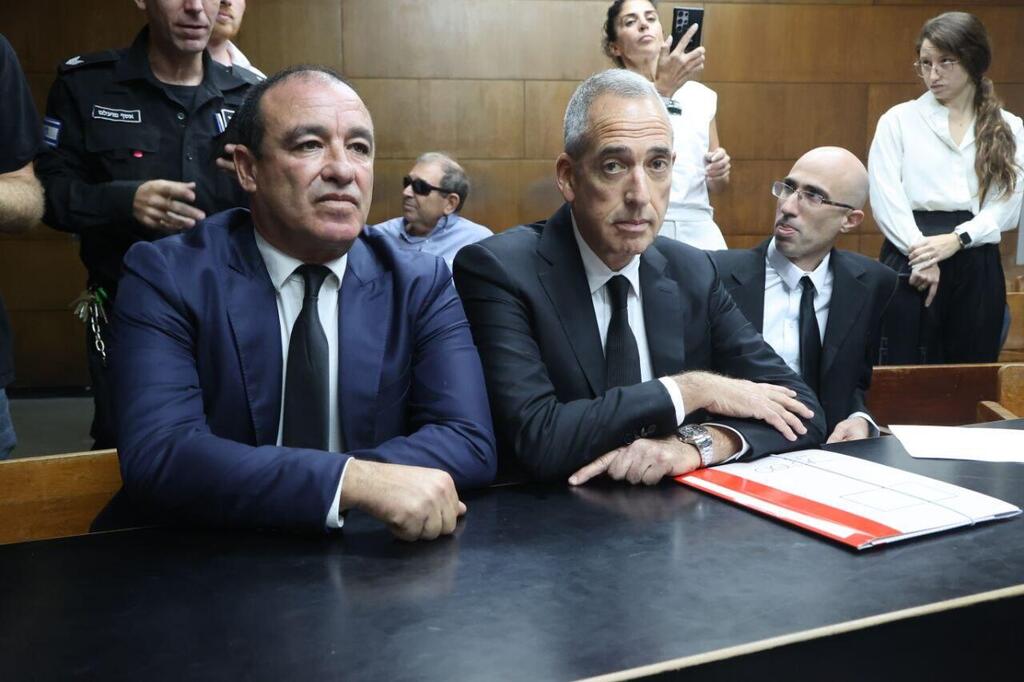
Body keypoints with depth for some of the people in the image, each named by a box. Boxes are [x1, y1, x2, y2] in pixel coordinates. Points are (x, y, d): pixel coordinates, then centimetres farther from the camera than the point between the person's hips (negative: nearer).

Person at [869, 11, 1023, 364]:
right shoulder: (899, 119, 5)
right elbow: (885, 196, -5)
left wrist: (956, 239, -15)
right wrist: (922, 254, -13)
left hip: (977, 267, 2)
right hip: (911, 262, -2)